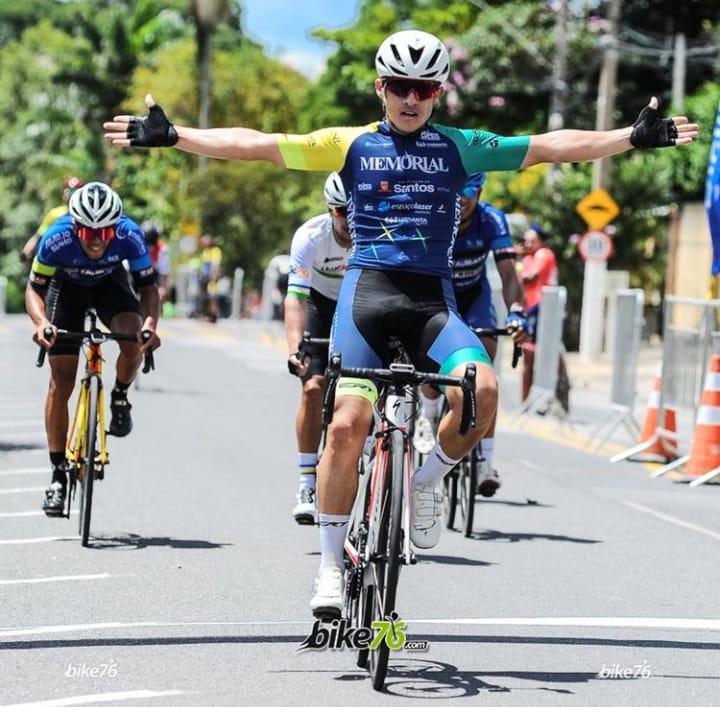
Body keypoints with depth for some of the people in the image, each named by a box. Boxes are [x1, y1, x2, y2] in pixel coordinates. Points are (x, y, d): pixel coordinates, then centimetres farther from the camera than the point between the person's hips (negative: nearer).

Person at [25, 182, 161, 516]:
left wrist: (150, 323, -44)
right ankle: (58, 474, 0)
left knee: (133, 335, -32)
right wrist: (41, 322, -44)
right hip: (66, 285, -1)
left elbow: (148, 286, -25)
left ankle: (120, 398, -1)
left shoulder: (129, 235, -33)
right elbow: (34, 289, -24)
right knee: (61, 381, -8)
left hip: (109, 282, 1)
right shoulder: (57, 238, -35)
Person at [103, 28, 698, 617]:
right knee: (347, 423, -14)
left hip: (433, 300, 1)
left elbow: (549, 147, 8)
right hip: (367, 291, -1)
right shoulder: (350, 144, 8)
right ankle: (331, 565, 2)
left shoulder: (460, 147, 11)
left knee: (481, 389, -26)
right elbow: (253, 144, 4)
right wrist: (170, 136, -3)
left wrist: (634, 138, 1)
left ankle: (425, 484, 3)